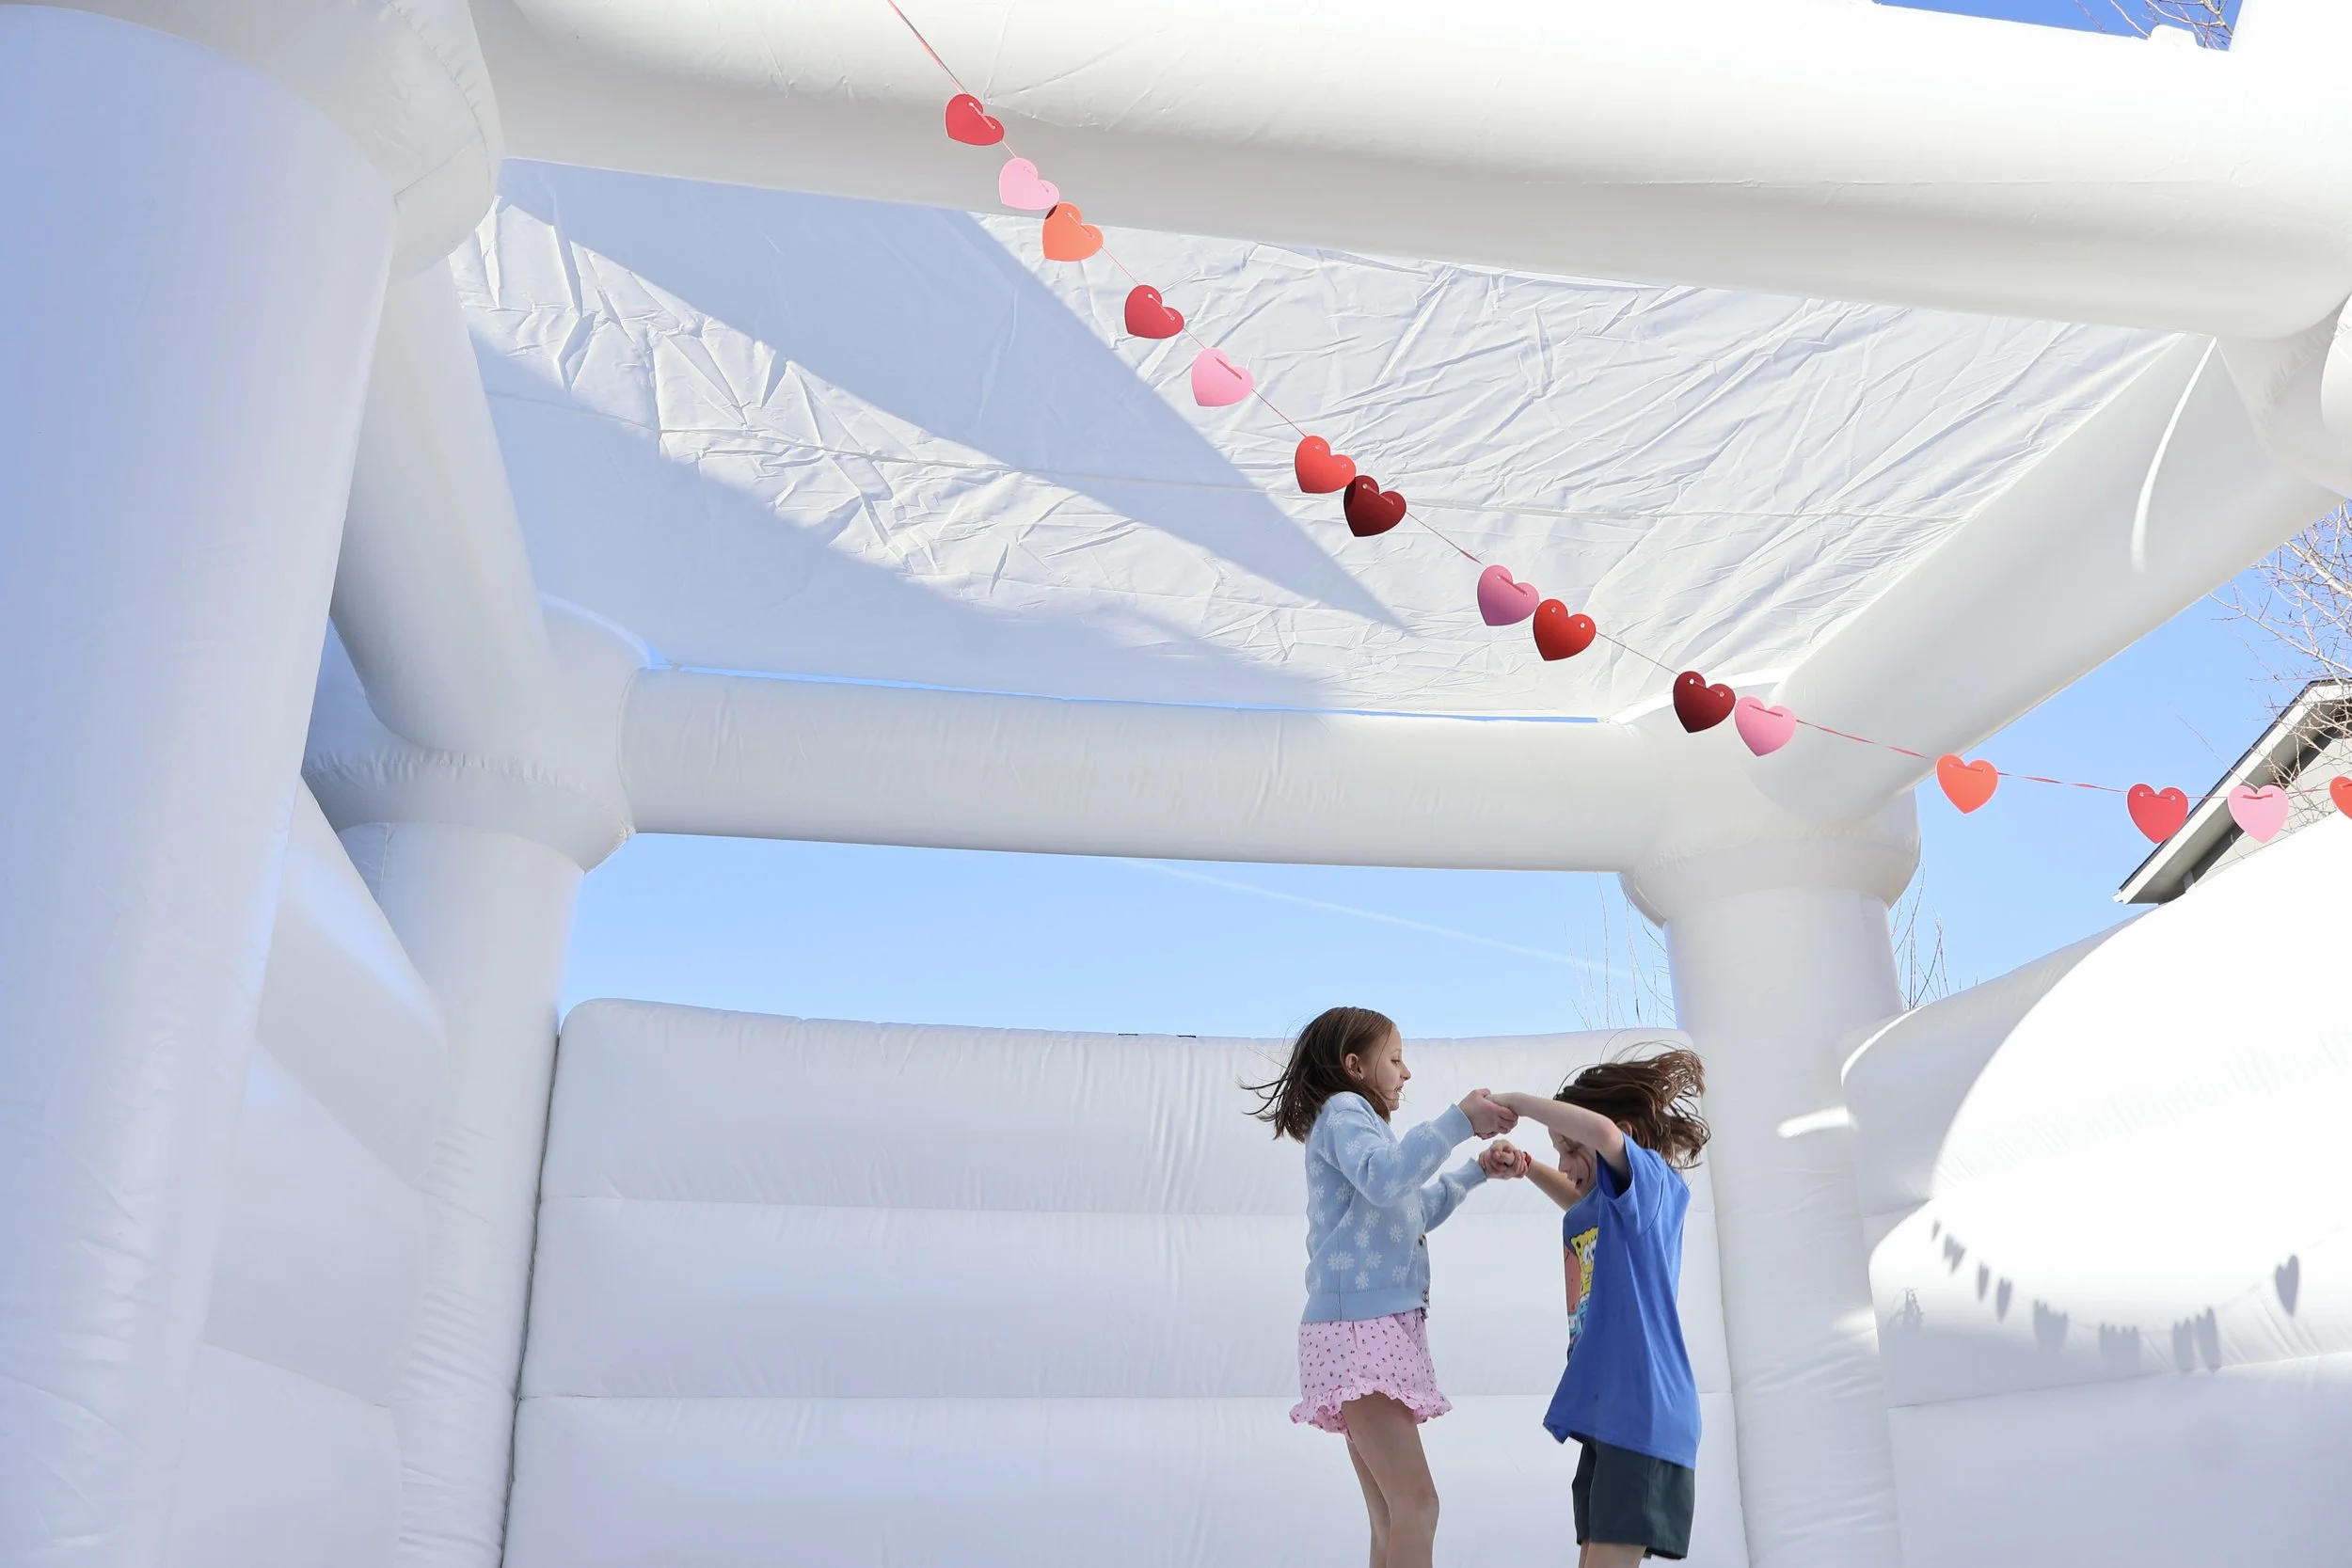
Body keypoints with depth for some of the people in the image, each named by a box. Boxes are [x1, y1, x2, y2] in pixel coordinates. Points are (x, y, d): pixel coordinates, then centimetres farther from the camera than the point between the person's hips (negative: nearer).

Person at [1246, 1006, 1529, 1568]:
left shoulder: (1357, 1121, 28)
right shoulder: (1343, 1110, -3)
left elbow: (1414, 1211, 38)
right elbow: (1383, 1179, -23)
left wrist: (1478, 1169, 29)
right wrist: (1460, 1120, -22)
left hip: (1381, 1327, 10)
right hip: (1358, 1325, -10)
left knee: (1392, 1520, 6)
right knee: (1417, 1505, -20)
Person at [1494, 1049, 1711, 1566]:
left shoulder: (1652, 1181, -7)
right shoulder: (1594, 1210, 17)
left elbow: (1602, 1131, -29)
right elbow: (1581, 1206, 43)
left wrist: (1514, 1102, -17)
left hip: (1643, 1416, -9)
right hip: (1606, 1414, 9)